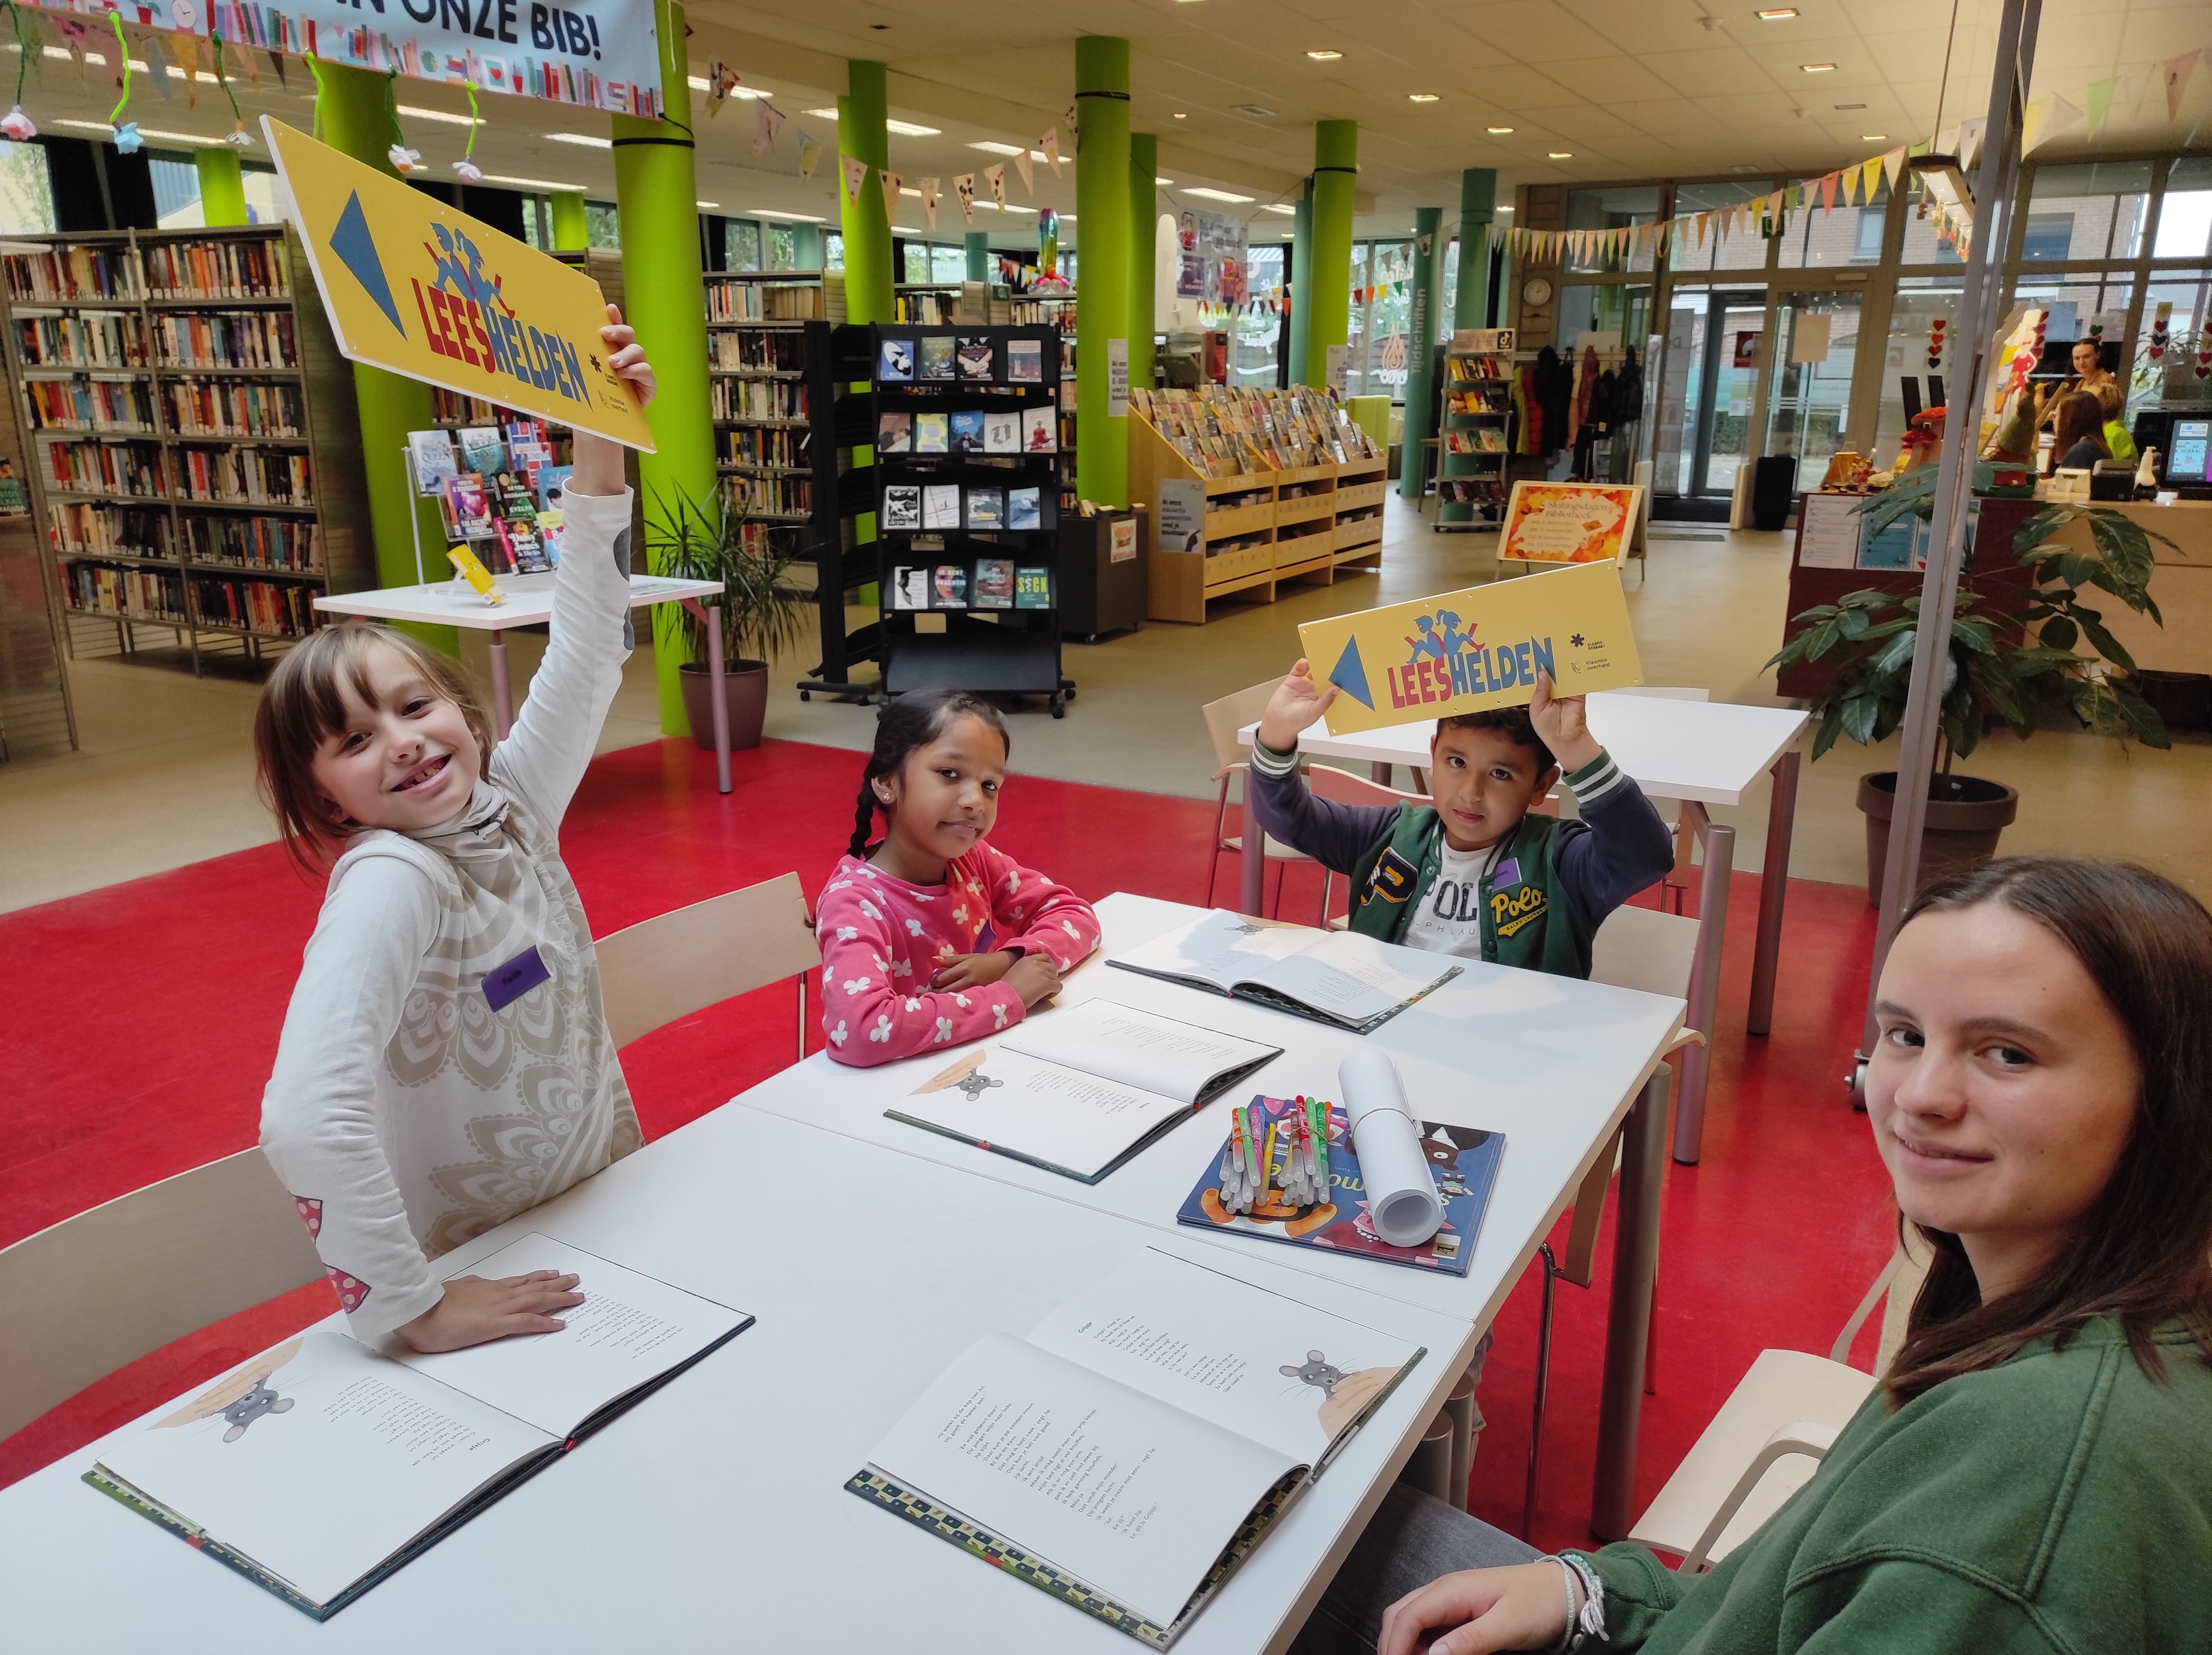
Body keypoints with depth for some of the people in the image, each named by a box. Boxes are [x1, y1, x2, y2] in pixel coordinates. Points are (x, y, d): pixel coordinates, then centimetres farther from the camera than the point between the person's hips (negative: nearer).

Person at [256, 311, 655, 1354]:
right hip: (480, 1272, -6)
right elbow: (304, 1117, -39)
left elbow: (589, 644, -2)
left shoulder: (514, 801, -6)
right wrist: (417, 1309, -32)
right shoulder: (392, 881, -26)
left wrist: (601, 445, -10)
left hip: (606, 1211, 6)